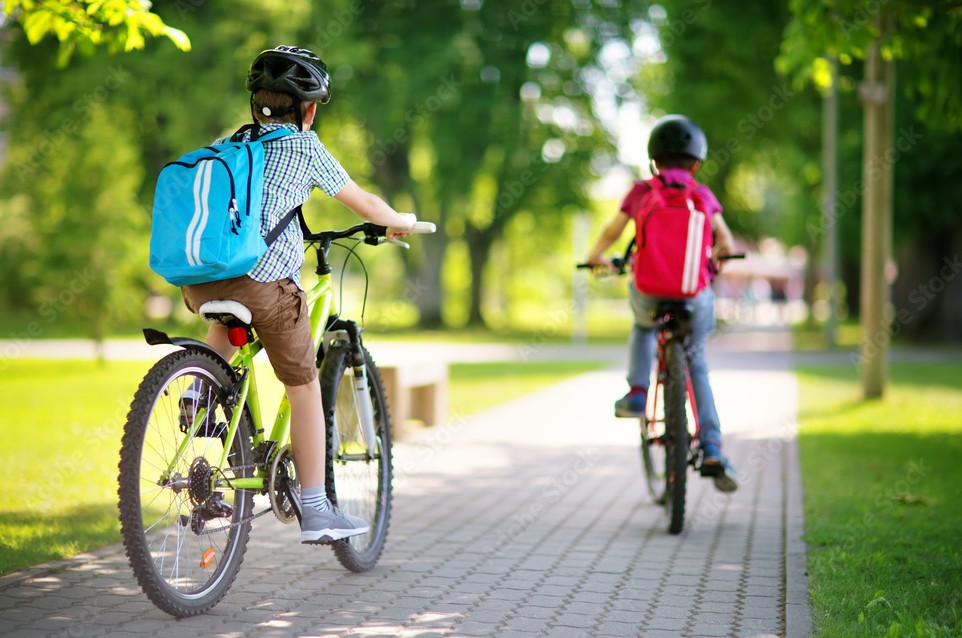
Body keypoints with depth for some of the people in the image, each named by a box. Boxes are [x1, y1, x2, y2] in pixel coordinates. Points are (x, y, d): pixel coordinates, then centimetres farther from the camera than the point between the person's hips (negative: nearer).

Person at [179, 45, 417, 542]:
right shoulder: (305, 148, 8)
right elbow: (364, 204, 16)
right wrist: (399, 222, 36)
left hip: (198, 282, 5)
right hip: (263, 281, -5)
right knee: (305, 390, 11)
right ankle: (315, 511, 14)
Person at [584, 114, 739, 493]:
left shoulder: (641, 193, 4)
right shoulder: (704, 196, 7)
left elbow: (610, 234, 14)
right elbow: (726, 244, 14)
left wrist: (597, 257, 35)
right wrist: (713, 257, 36)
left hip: (648, 292, 0)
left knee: (643, 327, 36)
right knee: (695, 366, 19)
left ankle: (637, 393, 15)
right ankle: (711, 450, 8)